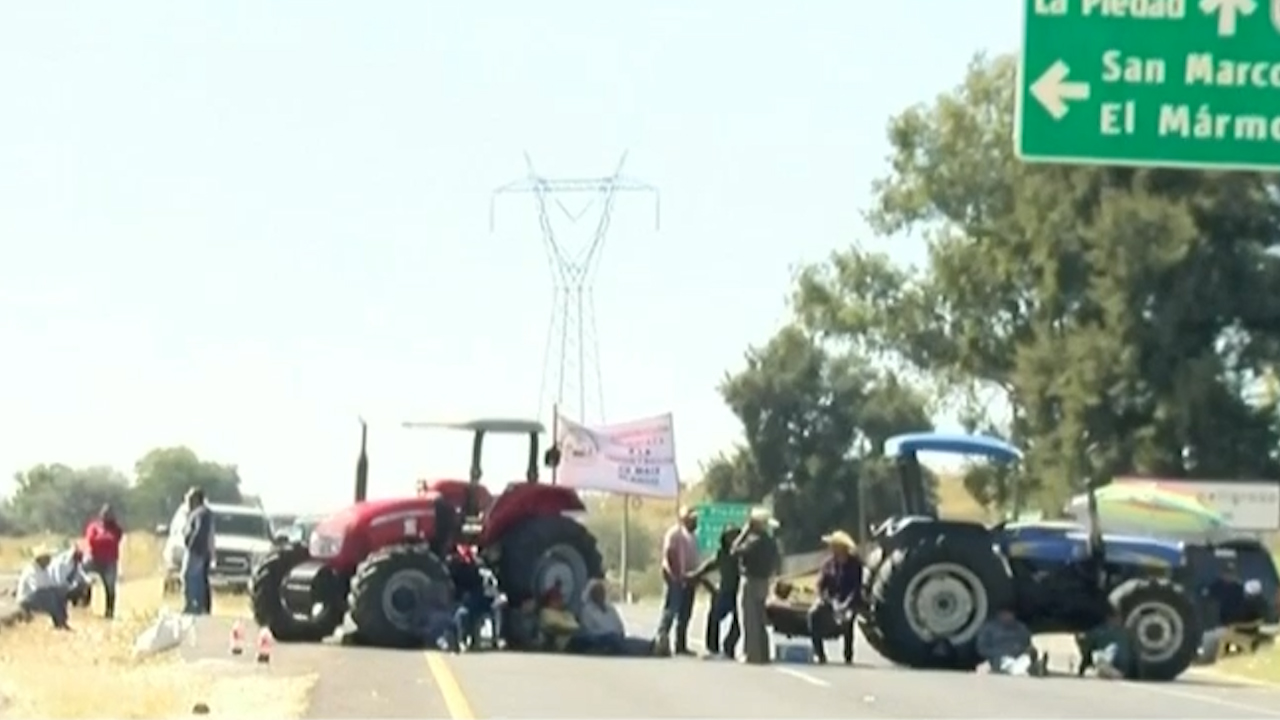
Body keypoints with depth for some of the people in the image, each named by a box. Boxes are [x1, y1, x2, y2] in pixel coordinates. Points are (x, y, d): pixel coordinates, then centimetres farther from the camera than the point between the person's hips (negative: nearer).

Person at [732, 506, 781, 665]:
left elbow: (735, 551, -19)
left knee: (750, 621, -5)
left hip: (751, 582, -9)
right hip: (763, 582, 9)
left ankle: (752, 654, -6)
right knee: (760, 621, 15)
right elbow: (777, 561, 16)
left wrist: (744, 532, -13)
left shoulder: (754, 540, -18)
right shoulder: (770, 542, 9)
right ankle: (762, 654, 17)